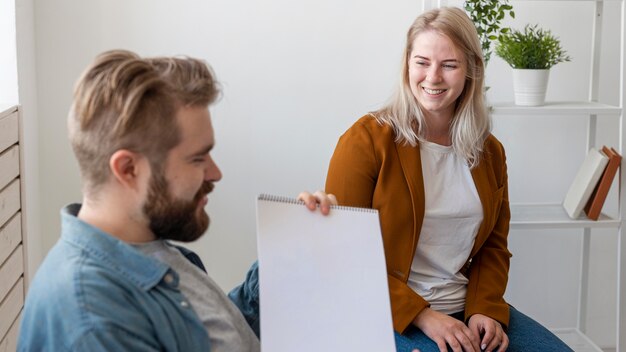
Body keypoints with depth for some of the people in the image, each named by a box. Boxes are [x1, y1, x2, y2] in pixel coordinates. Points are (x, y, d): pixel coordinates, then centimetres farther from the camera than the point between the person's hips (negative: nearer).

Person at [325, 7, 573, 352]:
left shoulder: (489, 152, 9)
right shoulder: (366, 140, -8)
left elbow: (494, 246, 14)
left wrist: (485, 309, -6)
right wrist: (420, 315, -17)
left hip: (464, 307, 6)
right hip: (391, 316, -5)